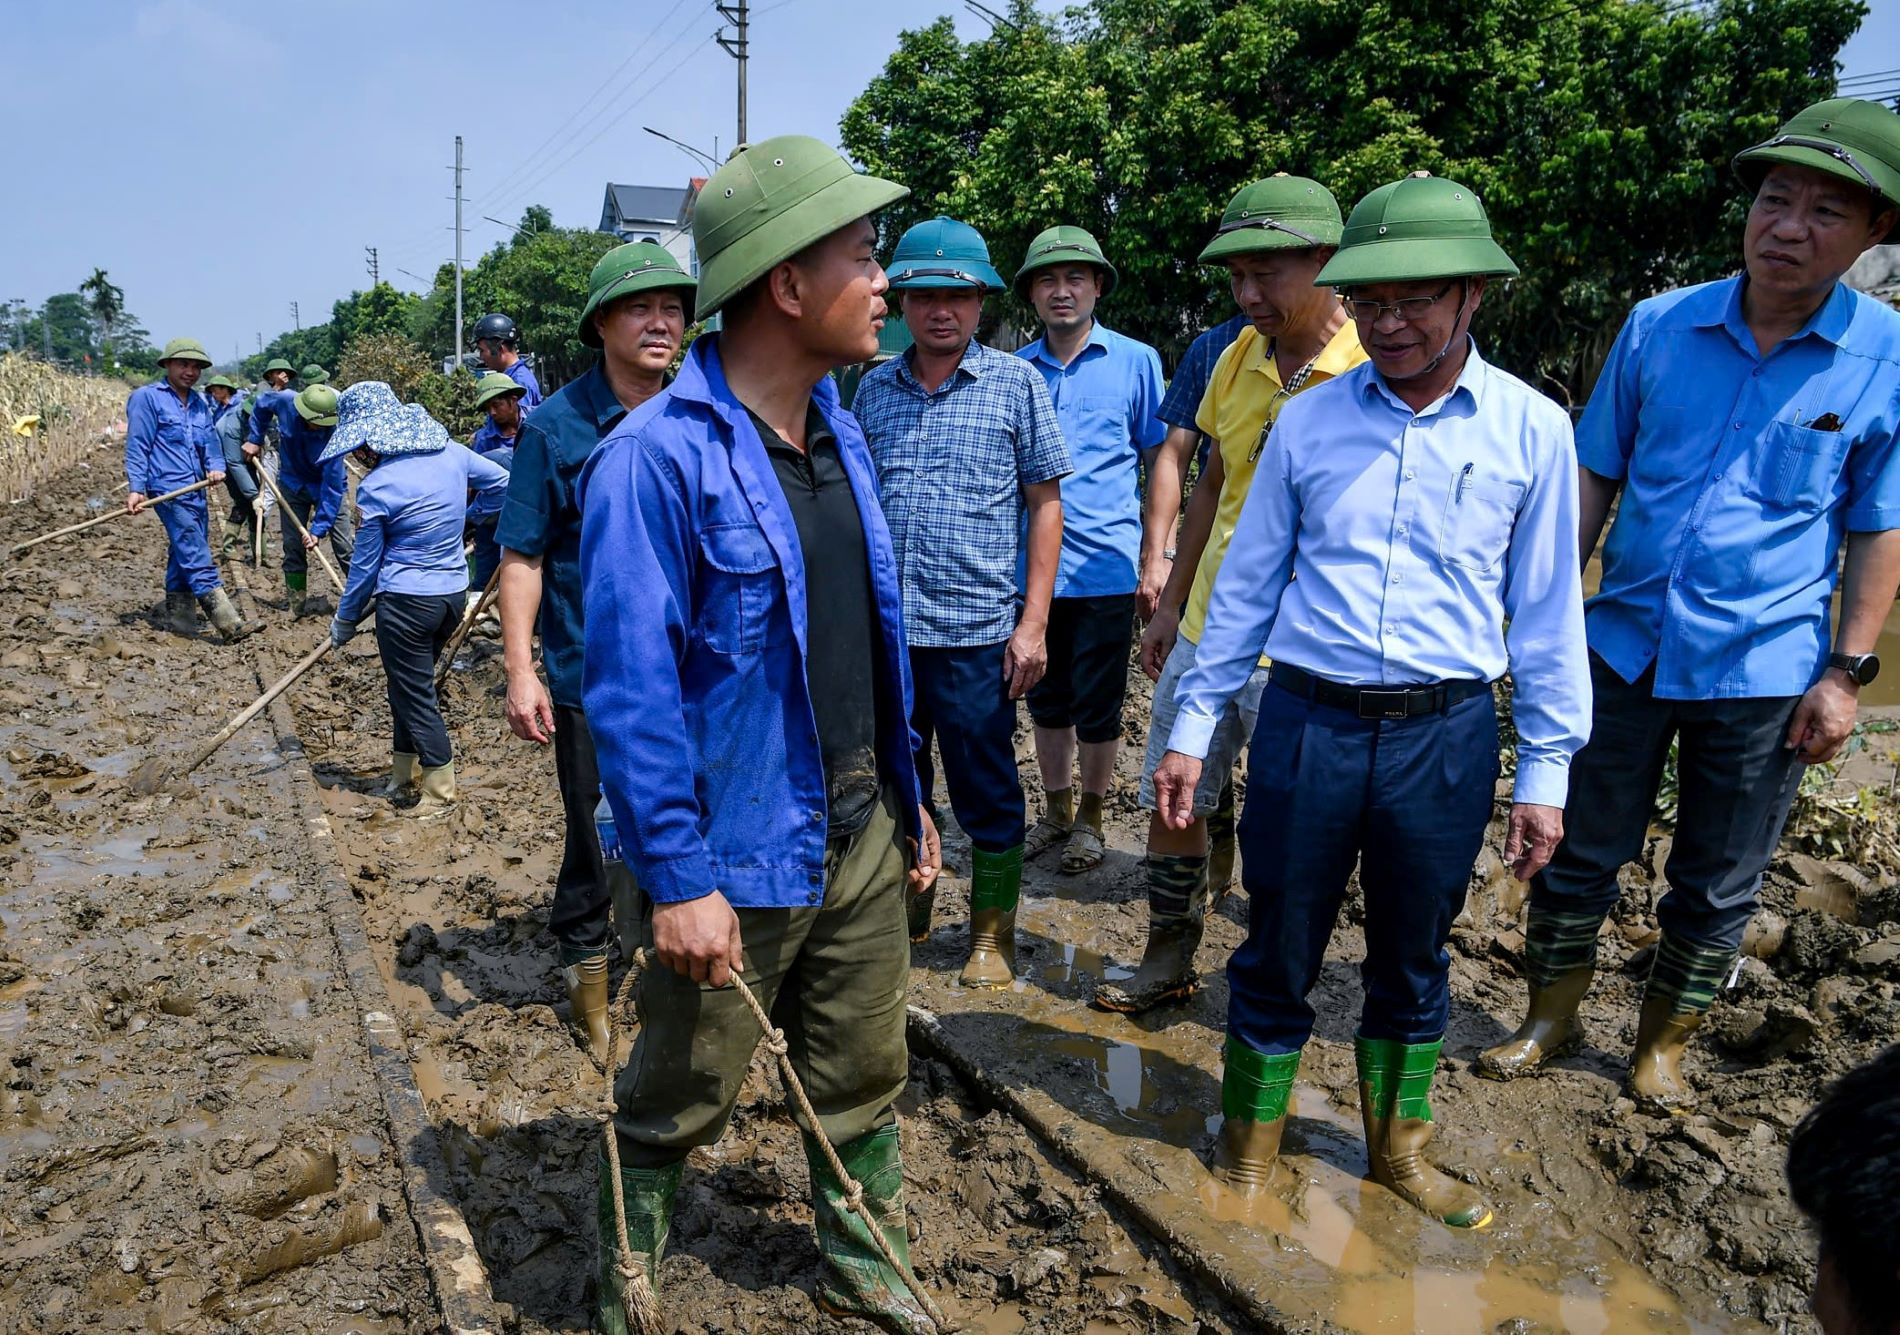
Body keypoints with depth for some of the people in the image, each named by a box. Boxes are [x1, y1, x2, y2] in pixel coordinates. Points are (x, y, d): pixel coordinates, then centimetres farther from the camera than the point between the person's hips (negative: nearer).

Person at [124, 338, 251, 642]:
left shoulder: (200, 403, 17)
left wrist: (215, 466, -6)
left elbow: (210, 441, 16)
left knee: (184, 555, 13)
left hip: (196, 489, 8)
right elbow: (137, 447, -6)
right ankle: (226, 621, -18)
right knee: (196, 557, -12)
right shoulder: (147, 397, -4)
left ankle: (178, 615, 23)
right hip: (169, 488, -8)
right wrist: (136, 488, -11)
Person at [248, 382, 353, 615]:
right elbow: (261, 405, 4)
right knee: (293, 546, 6)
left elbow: (332, 487, -31)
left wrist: (318, 529, -32)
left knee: (346, 547, -6)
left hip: (330, 485, -3)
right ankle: (297, 603, 17)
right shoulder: (284, 402, -24)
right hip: (292, 484, 3)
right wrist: (254, 439, 3)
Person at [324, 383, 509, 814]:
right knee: (411, 683, 22)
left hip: (406, 601, -7)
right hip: (454, 594, 7)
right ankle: (405, 771, 35)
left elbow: (365, 566, -7)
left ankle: (440, 791, 16)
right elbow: (504, 483, 11)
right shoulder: (450, 452, -4)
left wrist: (344, 622, 8)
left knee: (414, 694, 8)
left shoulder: (375, 489, -16)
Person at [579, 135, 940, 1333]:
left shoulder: (837, 429, 5)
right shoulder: (657, 459, -20)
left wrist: (906, 798, 14)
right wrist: (678, 883, -19)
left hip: (862, 834, 7)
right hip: (739, 859, -7)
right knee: (676, 1105, 13)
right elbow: (631, 688, -20)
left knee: (865, 1076, 21)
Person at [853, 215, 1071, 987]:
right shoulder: (875, 389, 8)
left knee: (986, 792, 7)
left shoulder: (1015, 383, -1)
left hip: (977, 630, -3)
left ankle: (993, 932, 25)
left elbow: (1045, 504, -2)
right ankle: (905, 912, 35)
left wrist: (1033, 623, -8)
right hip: (884, 627, 4)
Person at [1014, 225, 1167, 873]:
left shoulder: (1135, 362, -1)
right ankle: (1055, 808, 33)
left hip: (1104, 568, -3)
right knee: (1047, 702, 15)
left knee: (1097, 708, 6)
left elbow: (1161, 462, 2)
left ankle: (1090, 816, 25)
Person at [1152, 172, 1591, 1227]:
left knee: (1412, 960, 17)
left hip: (1446, 734, 0)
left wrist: (1546, 770, 3)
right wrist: (1193, 727, 5)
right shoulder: (1308, 421, 2)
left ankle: (1399, 1149, 39)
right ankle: (1248, 1153, 31)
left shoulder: (1531, 429, -1)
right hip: (1308, 721, 0)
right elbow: (1247, 583, 6)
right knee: (1276, 954, 10)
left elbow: (1545, 610, 4)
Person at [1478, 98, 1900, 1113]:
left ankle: (1664, 1044, 35)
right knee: (1577, 854, 11)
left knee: (1717, 886, 13)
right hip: (1626, 645, 1)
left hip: (1765, 671, -1)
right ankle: (1550, 1018, 32)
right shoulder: (1658, 326, -2)